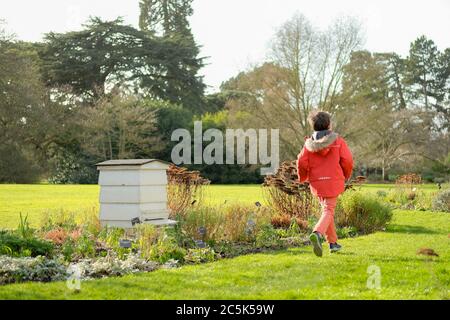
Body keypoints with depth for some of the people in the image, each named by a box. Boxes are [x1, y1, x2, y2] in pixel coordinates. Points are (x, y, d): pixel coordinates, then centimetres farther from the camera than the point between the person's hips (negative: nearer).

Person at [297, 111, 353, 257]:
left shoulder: (309, 143, 2)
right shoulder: (338, 141, -2)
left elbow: (302, 162, -6)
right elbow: (347, 160, -8)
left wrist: (302, 178, 12)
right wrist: (346, 175, 12)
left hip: (317, 182, 3)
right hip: (333, 181, -3)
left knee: (326, 209, 20)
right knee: (328, 211, -5)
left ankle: (333, 243, 25)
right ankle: (317, 234, -34)